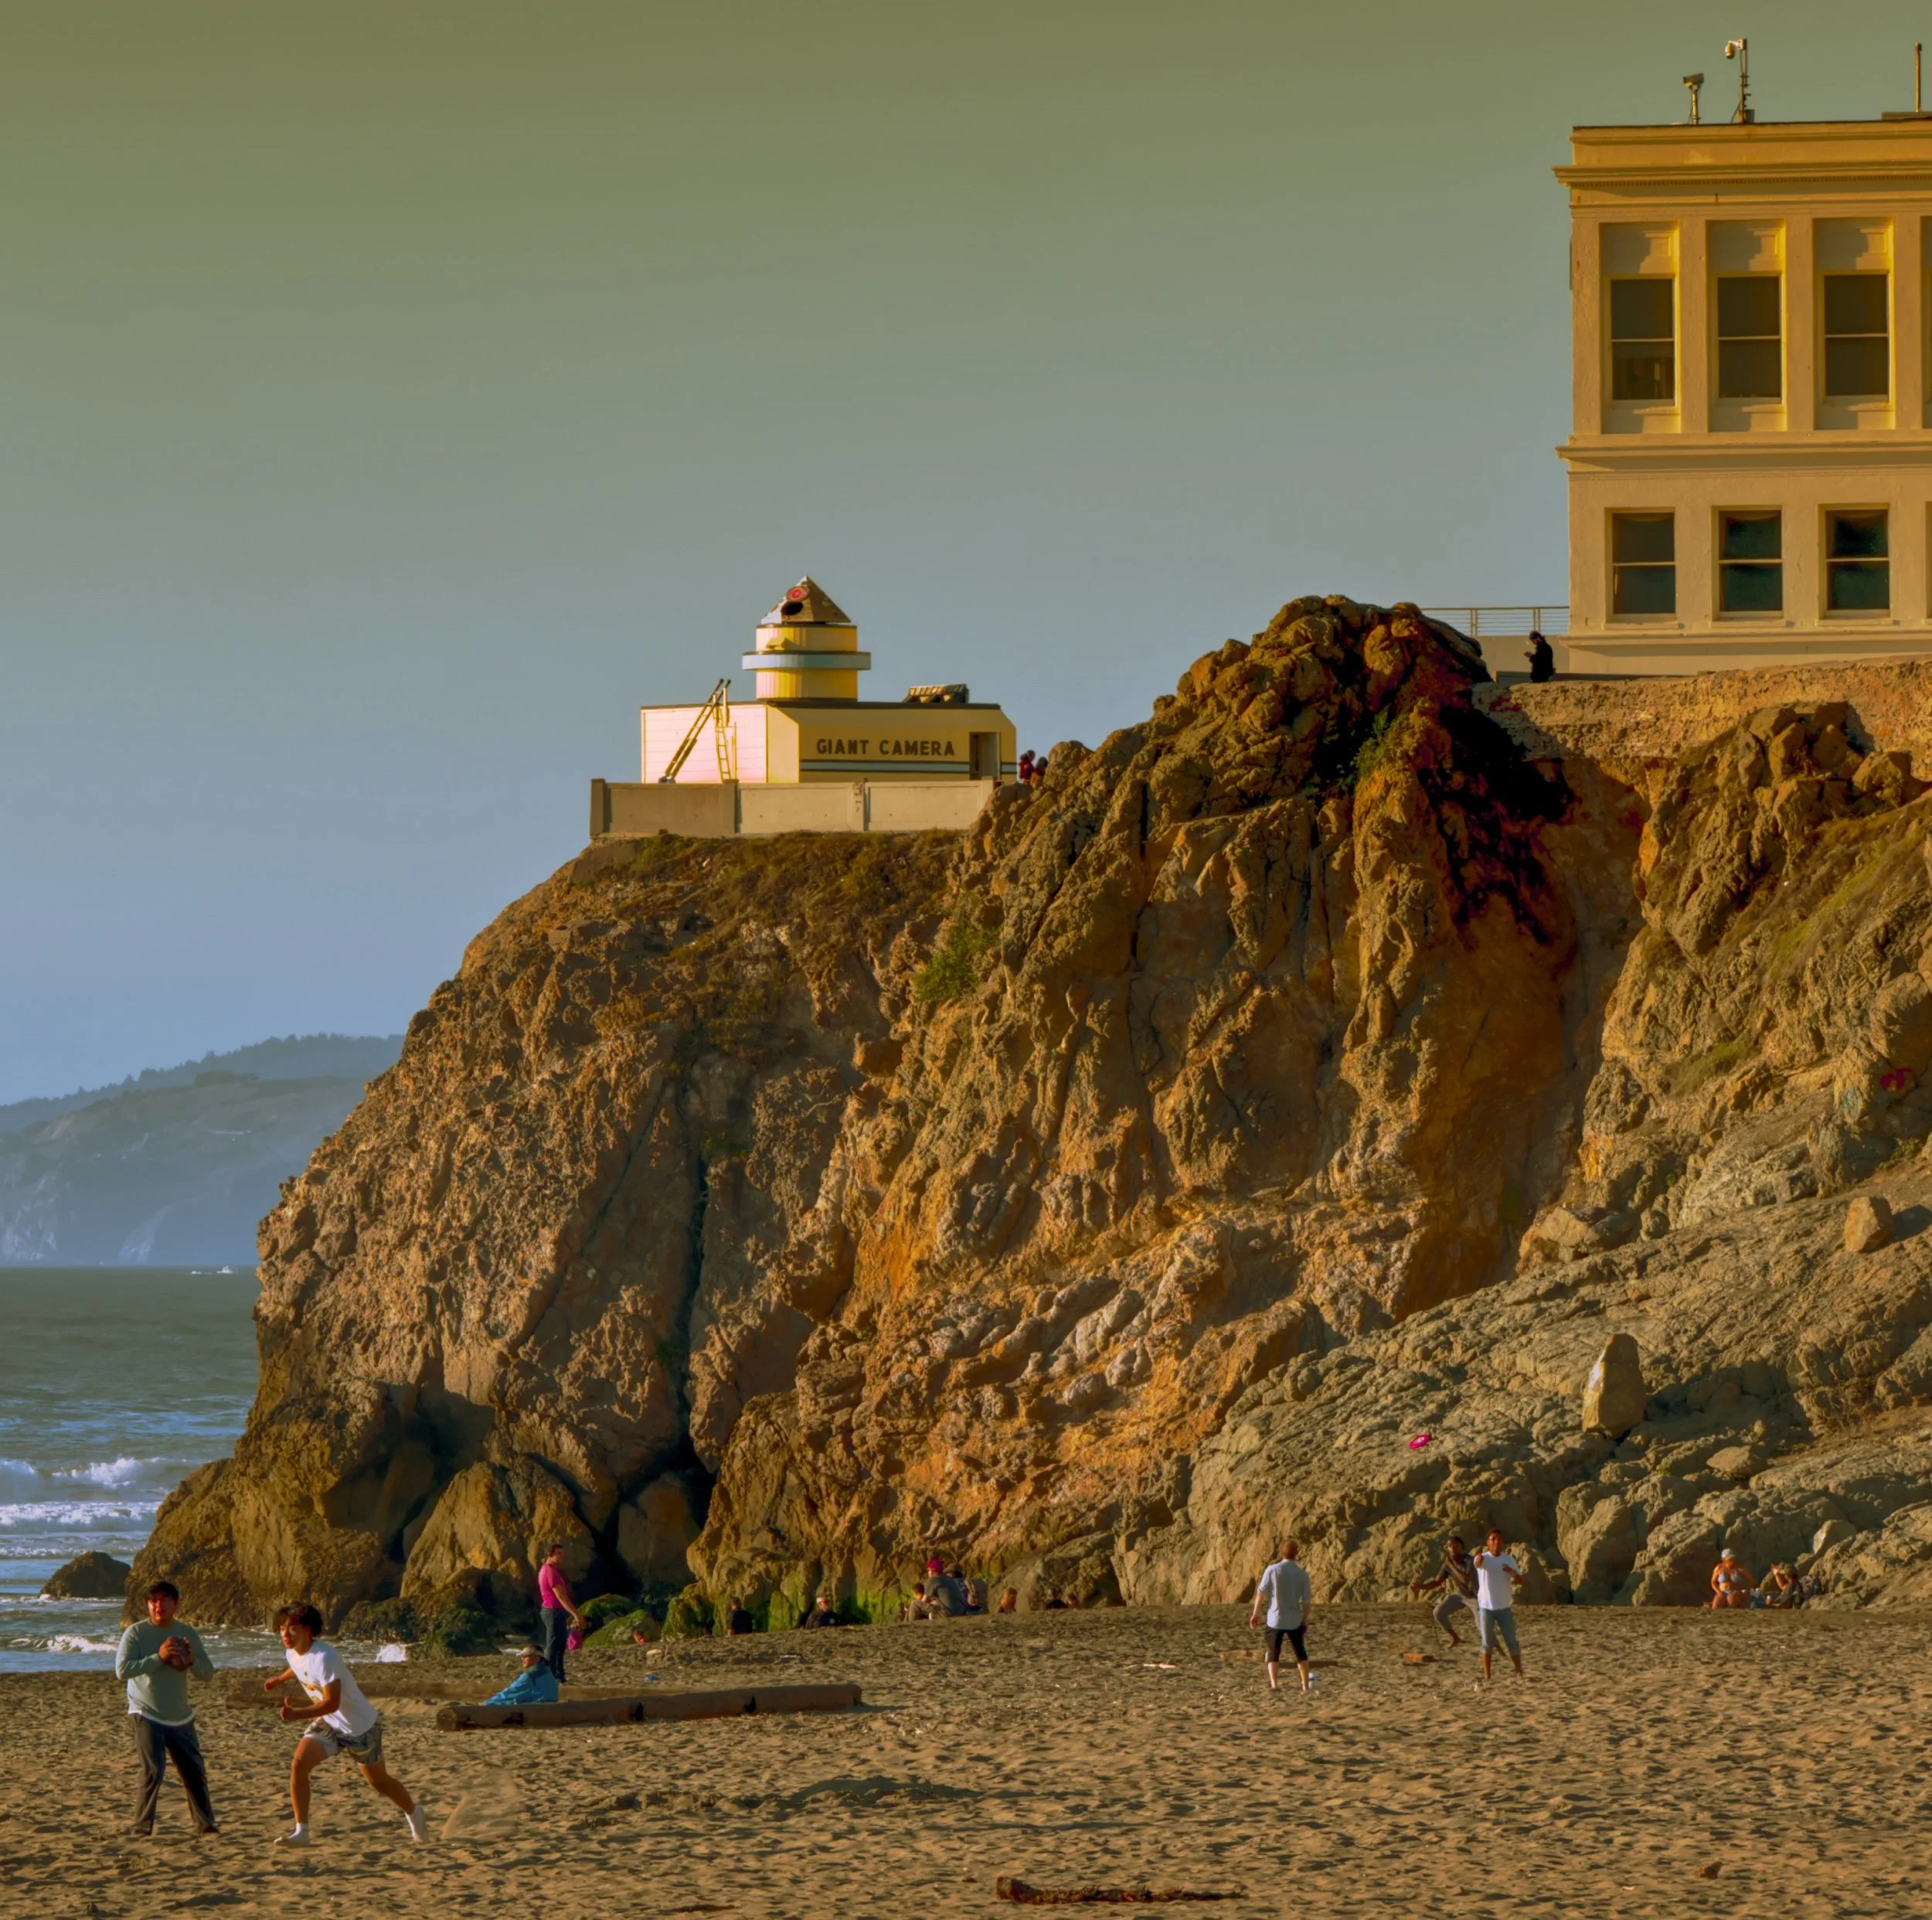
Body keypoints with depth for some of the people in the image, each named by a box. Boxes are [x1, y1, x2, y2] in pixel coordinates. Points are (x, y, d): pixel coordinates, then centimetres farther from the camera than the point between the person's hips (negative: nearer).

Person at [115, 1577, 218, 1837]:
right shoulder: (136, 1633, -9)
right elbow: (122, 1670, -21)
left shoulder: (187, 1634, 4)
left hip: (180, 1718, 5)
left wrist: (191, 1661, -18)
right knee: (153, 1772, -16)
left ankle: (205, 1824, 22)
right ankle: (142, 1829, -8)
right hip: (147, 1716, -5)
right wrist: (158, 1657, -28)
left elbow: (208, 1673, 5)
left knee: (195, 1772, 9)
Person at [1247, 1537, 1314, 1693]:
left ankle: (1274, 1684, -12)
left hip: (1276, 1619, -2)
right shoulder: (1302, 1574, -4)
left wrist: (1256, 1613, 0)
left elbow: (1261, 1593, -8)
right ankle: (1306, 1686, 18)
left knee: (1273, 1654, 5)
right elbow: (1306, 1601, 0)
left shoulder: (1272, 1570, -9)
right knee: (1301, 1654, 16)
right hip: (1295, 1621, 2)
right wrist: (1305, 1621, 11)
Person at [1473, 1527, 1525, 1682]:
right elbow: (1478, 1563, -32)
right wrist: (1479, 1558, -58)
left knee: (1512, 1641, 3)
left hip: (1505, 1607, 2)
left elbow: (1521, 1582, 5)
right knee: (1487, 1643, 3)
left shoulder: (1509, 1560, 4)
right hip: (1486, 1607, -2)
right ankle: (1486, 1675, 9)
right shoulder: (1484, 1559, -6)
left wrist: (1513, 1573, -19)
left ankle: (1519, 1673, 10)